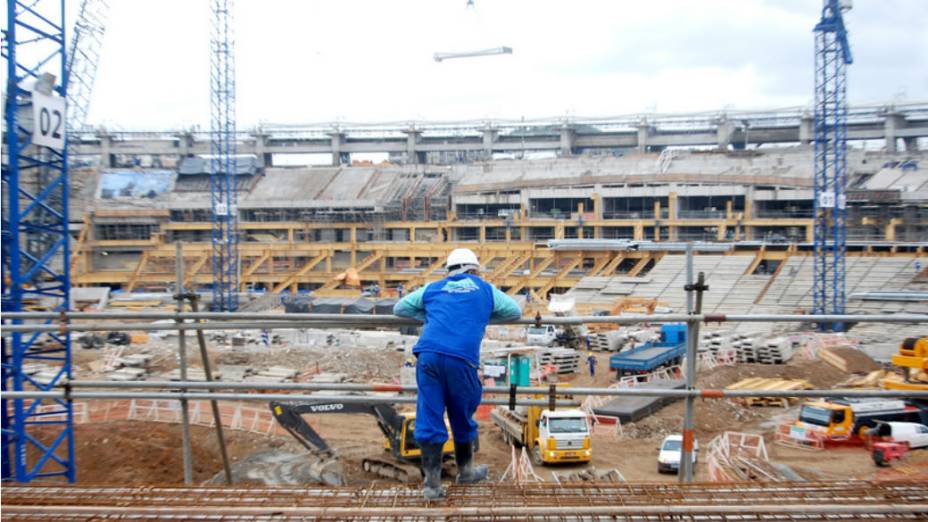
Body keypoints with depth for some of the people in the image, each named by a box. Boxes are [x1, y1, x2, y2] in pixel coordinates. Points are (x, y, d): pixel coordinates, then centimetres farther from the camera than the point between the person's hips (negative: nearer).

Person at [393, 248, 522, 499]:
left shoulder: (433, 288, 25)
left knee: (429, 417, 5)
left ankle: (432, 482, 7)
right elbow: (516, 311, 32)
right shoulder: (485, 289, 22)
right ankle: (465, 470, 35)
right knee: (462, 415, 16)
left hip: (428, 354, 2)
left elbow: (399, 308, 32)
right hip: (461, 358, -1)